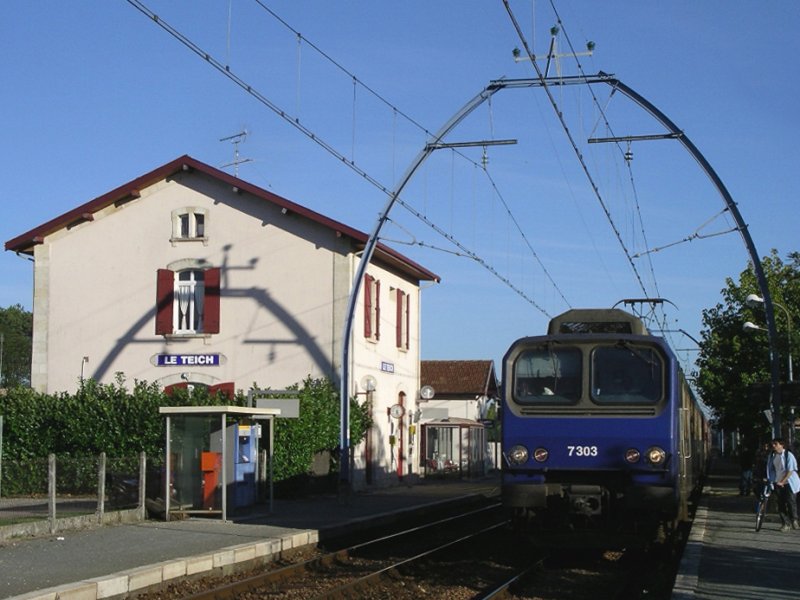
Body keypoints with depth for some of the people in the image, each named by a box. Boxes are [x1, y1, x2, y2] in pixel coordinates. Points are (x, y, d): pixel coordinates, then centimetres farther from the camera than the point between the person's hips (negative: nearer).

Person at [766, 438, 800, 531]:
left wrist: (782, 481, -17)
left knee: (791, 502, -4)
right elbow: (770, 469, 12)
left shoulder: (788, 455, -10)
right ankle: (785, 523, 8)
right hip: (778, 483, 4)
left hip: (789, 483, -4)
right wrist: (770, 479, 2)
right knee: (781, 504, 1)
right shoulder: (772, 456, 4)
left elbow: (790, 471, -13)